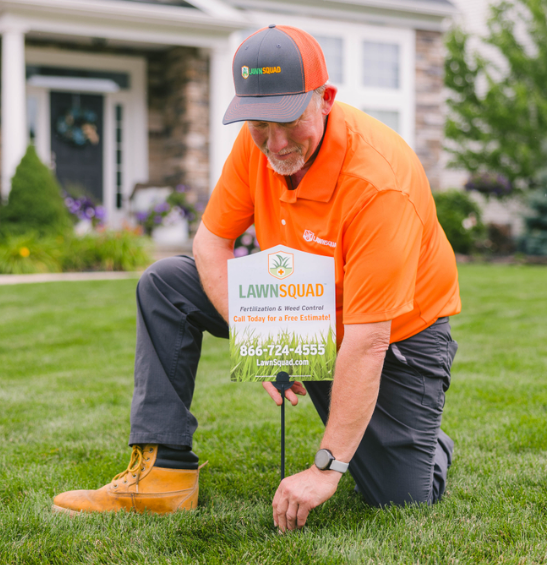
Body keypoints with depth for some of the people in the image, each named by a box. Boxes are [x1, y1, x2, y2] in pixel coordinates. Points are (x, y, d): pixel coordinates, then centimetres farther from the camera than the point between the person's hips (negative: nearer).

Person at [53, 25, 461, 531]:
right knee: (165, 284, -7)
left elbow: (367, 343, -35)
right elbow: (212, 242, -4)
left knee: (401, 500, -14)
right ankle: (162, 470, -5)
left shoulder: (378, 182, -35)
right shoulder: (256, 143, -15)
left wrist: (327, 468, -34)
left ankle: (432, 446, 25)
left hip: (398, 332, -5)